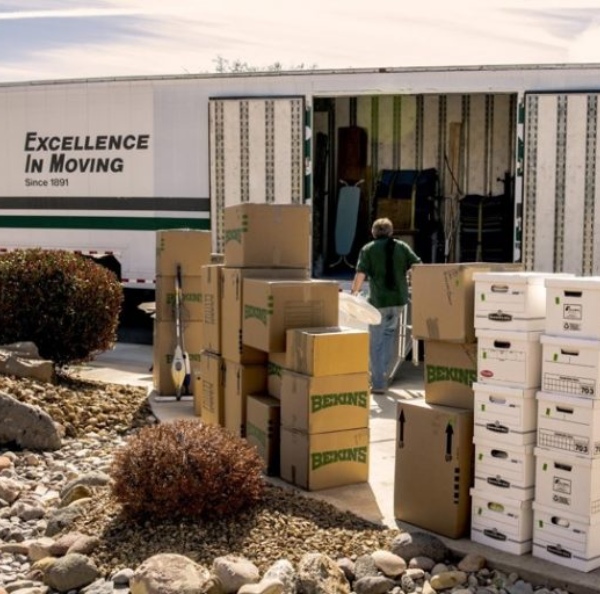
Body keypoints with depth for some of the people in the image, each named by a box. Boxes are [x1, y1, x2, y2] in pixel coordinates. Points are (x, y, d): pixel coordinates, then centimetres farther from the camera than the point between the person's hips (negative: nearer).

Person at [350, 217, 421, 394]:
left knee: (376, 343, 5)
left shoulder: (368, 249, 0)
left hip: (378, 301, -3)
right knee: (390, 333, 23)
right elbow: (417, 266, 3)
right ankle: (384, 373, 22)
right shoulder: (402, 247, 8)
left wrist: (354, 292, 1)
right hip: (398, 299, 3)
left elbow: (360, 274, -10)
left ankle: (378, 383, 6)